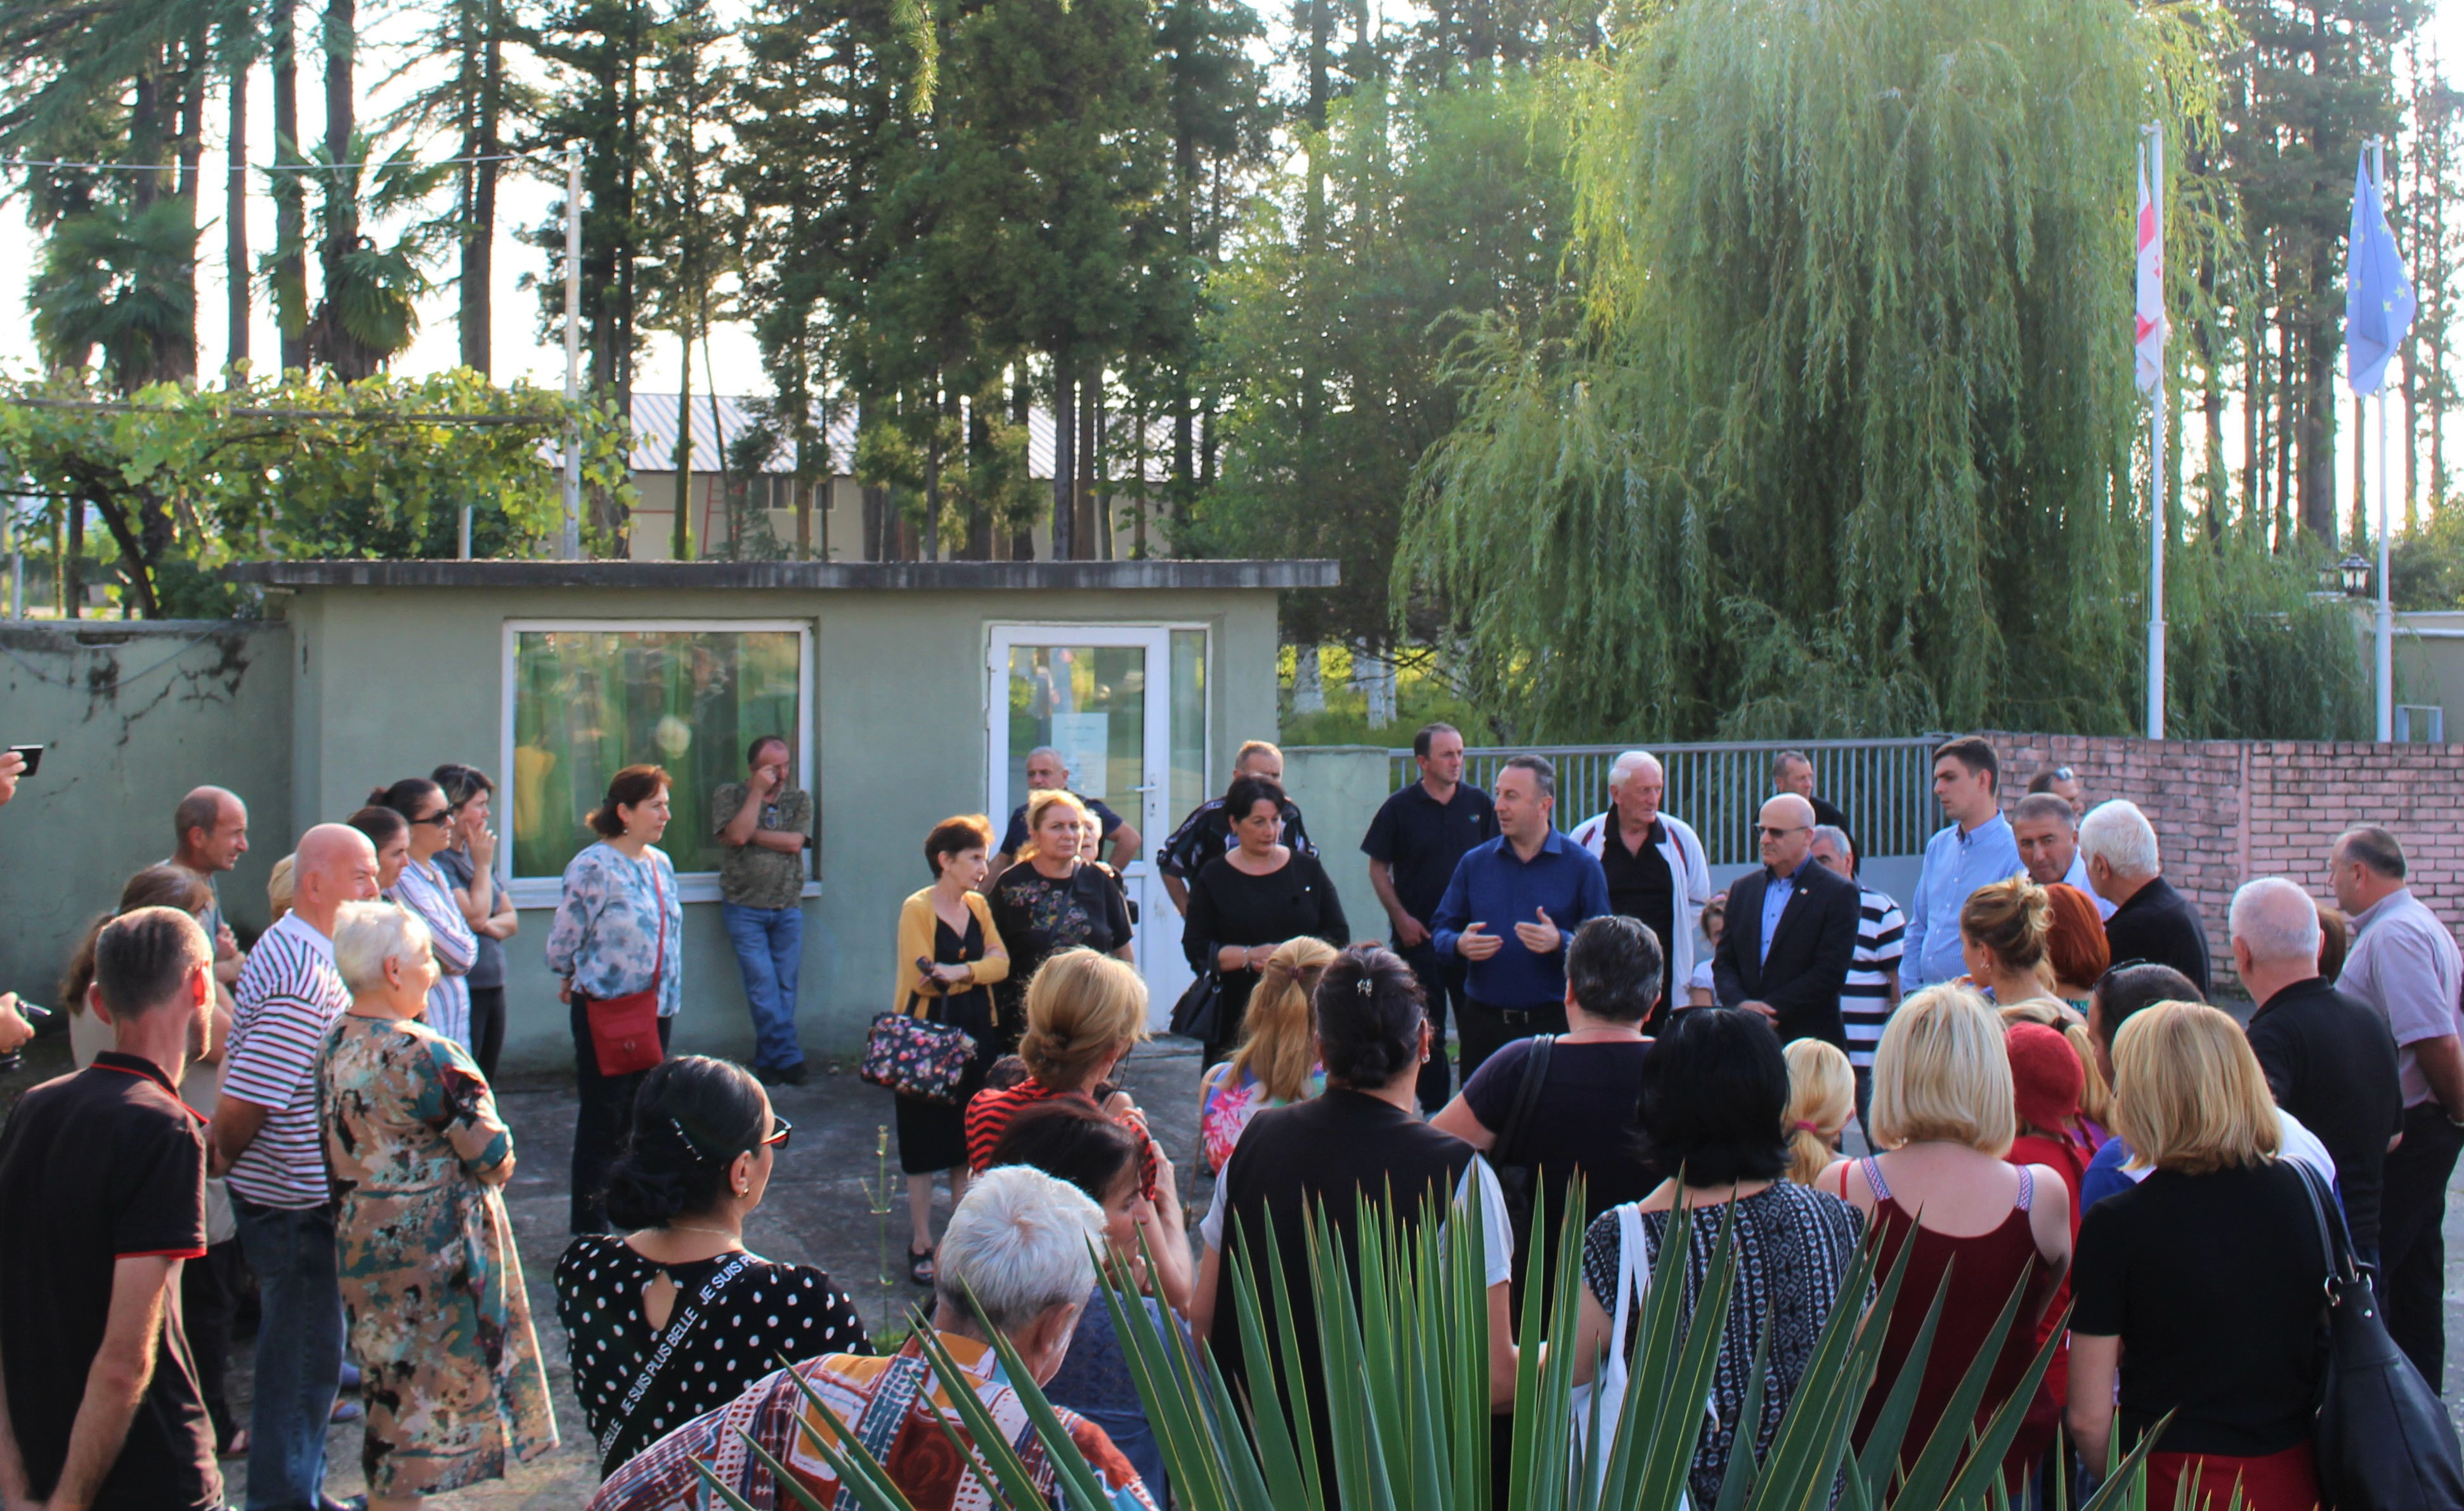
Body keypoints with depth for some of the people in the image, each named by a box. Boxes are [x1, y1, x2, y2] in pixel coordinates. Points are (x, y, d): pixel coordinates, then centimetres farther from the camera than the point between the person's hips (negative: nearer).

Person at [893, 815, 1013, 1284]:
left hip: (976, 1032, 5)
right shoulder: (917, 908, -9)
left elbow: (1001, 964, -3)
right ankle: (921, 1245, 10)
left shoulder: (978, 906, 9)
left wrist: (957, 971, -19)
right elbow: (921, 975, -18)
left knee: (969, 1141, 9)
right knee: (925, 1143, 2)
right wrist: (978, 966, -12)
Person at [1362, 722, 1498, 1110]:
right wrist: (1401, 918, -6)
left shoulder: (1479, 804, 3)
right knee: (1426, 1029, 5)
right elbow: (1378, 868, 2)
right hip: (1419, 933, -1)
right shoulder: (1400, 808, -2)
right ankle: (1434, 1106, 13)